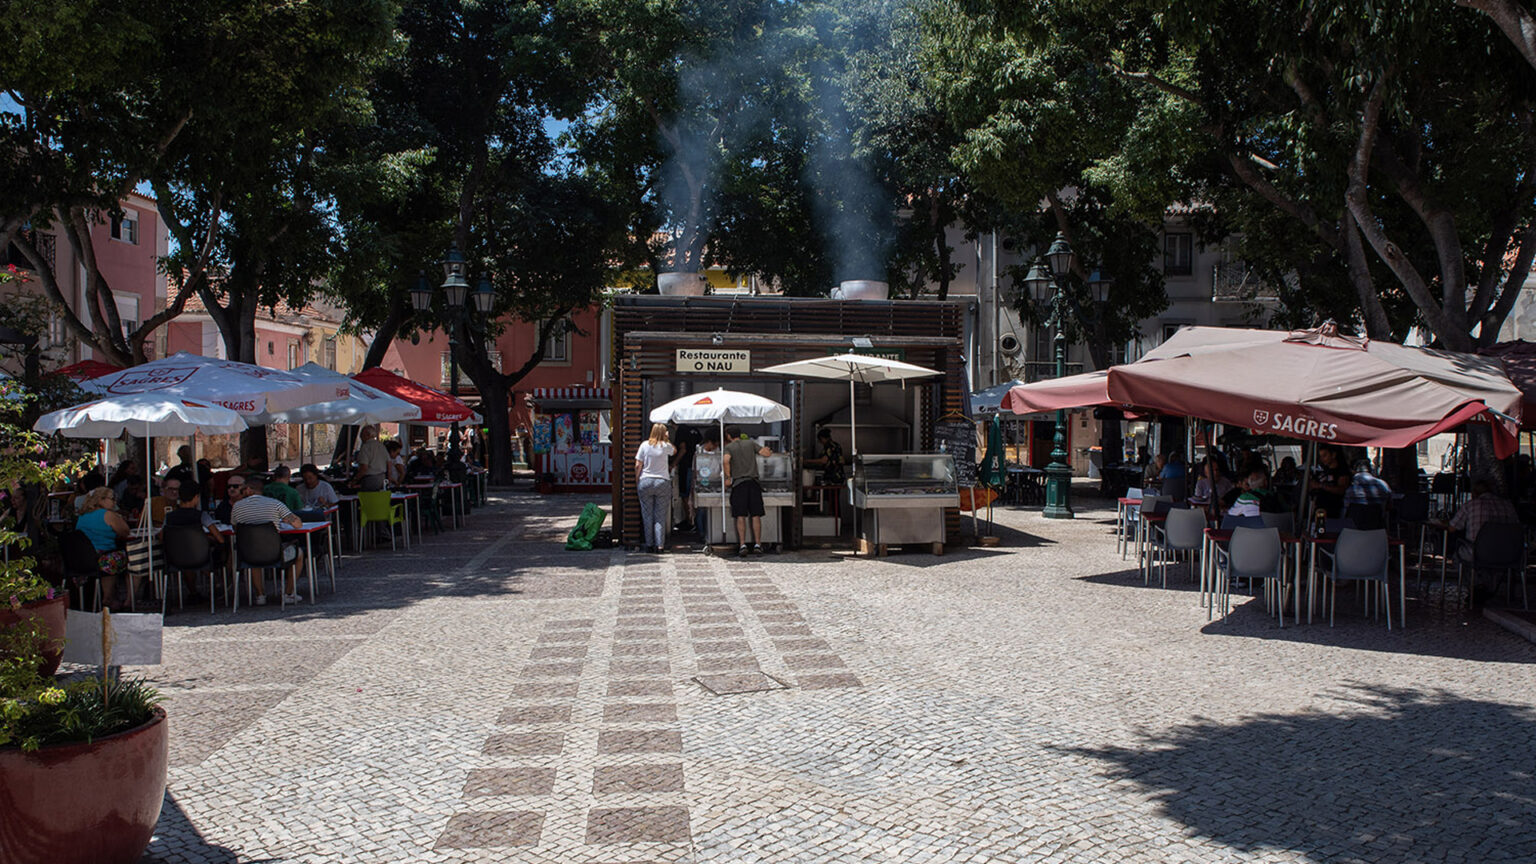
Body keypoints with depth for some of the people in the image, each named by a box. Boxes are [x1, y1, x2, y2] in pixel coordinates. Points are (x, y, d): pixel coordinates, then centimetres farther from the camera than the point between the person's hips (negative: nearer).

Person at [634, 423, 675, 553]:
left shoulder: (645, 445, 0)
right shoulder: (666, 446, -1)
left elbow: (638, 466, 0)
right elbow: (675, 450, 24)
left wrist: (636, 482, 9)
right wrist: (666, 440, 20)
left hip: (645, 483, 1)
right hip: (662, 482, -1)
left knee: (647, 515, 6)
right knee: (660, 516, 2)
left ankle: (649, 544, 7)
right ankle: (659, 544, -2)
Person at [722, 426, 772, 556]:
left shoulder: (729, 447, 4)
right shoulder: (750, 443, 12)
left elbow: (726, 460, -15)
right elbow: (766, 453, 5)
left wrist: (728, 478, -7)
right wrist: (767, 450, 28)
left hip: (738, 483, -2)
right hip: (753, 482, 2)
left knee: (741, 516, -1)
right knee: (756, 515, 3)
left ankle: (742, 545, -8)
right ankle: (757, 544, 0)